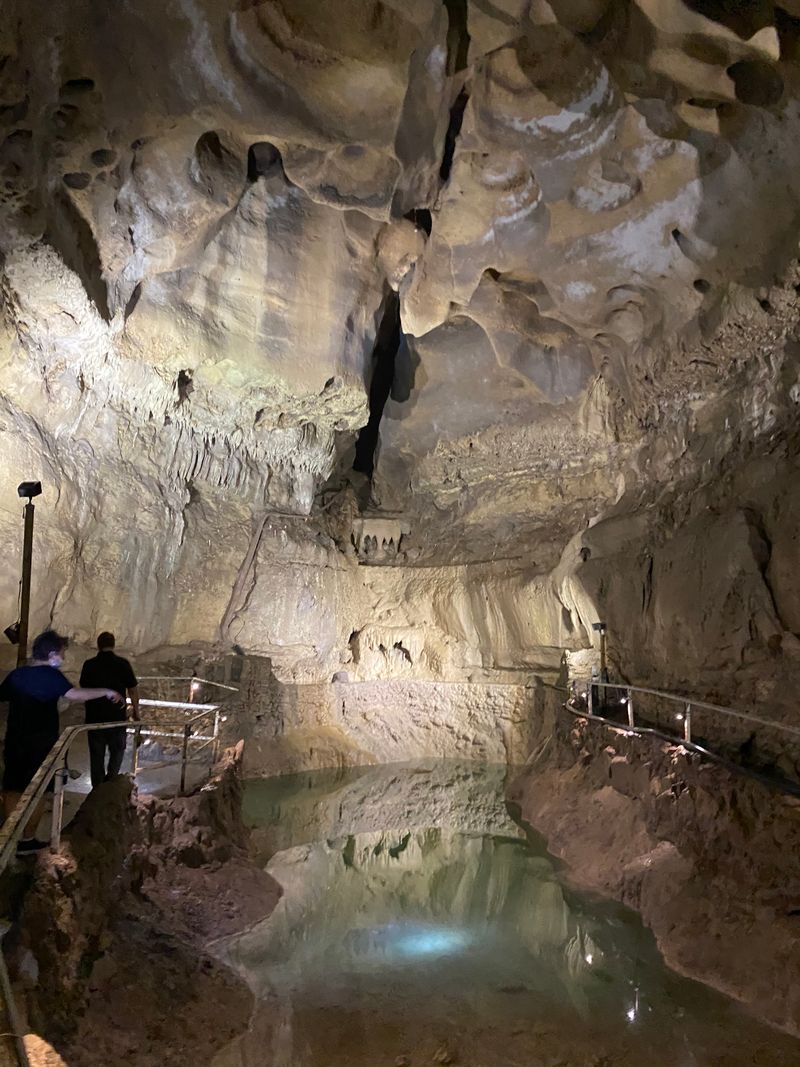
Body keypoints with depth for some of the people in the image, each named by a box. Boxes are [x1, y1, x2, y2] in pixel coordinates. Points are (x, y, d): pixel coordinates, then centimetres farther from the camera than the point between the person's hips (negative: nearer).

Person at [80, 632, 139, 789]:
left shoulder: (89, 665, -4)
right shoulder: (122, 664, -10)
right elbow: (133, 690, -6)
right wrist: (135, 711, 8)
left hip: (94, 718, 2)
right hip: (117, 717, -2)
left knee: (96, 754, 14)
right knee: (117, 749, 17)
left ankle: (98, 787, 20)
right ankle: (110, 780, 5)